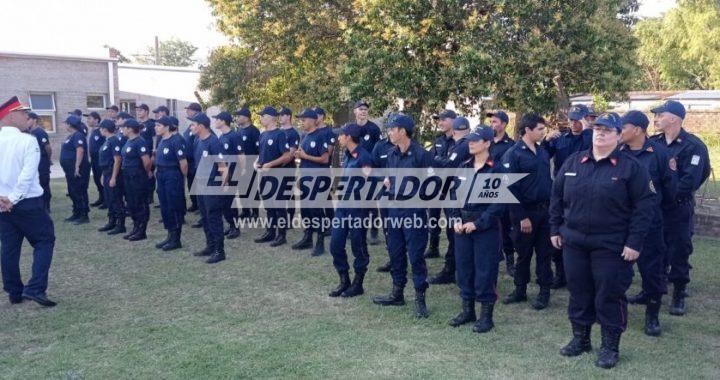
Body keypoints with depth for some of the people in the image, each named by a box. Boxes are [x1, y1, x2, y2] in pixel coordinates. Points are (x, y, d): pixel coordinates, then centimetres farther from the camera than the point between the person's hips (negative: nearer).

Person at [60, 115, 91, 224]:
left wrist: (77, 167, -29)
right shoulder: (71, 136, 17)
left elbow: (80, 151, -26)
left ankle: (84, 216, -3)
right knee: (72, 192, 16)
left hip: (78, 170, -11)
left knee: (79, 192, -7)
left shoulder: (78, 136, -15)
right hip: (70, 170, 11)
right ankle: (76, 214, 25)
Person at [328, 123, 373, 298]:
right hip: (343, 205, 8)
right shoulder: (347, 155, 11)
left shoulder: (363, 157, -14)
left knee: (358, 246, 4)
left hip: (357, 207, -8)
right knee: (335, 244, 8)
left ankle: (358, 284, 17)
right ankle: (344, 281, 21)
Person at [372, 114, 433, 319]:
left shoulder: (421, 154, -14)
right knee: (395, 251, 15)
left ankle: (420, 298, 9)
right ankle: (397, 293, 28)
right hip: (394, 208, 8)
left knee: (416, 254, -2)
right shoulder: (392, 154, 9)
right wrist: (388, 182, 4)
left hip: (414, 210, -7)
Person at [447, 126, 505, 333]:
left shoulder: (496, 170, -9)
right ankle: (467, 310, 25)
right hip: (463, 225, 6)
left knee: (485, 270, 1)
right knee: (464, 267, 11)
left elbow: (499, 203, -13)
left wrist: (478, 223, -16)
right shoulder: (463, 167, 8)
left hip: (486, 227, -6)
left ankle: (486, 315, 13)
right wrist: (455, 219, -3)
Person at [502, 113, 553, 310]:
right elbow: (511, 188, -14)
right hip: (526, 212, -5)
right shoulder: (513, 154, -11)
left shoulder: (542, 151, 9)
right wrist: (521, 217, -16)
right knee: (524, 253, 8)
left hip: (545, 210, 5)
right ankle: (520, 290, 23)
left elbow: (548, 179, 15)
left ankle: (544, 291, 21)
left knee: (544, 252, 10)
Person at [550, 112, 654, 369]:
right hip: (574, 242, 4)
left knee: (609, 296, 4)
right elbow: (557, 197, 12)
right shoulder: (573, 162, 6)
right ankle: (580, 339, 29)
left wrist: (634, 241, -13)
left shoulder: (630, 167, -5)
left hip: (612, 245, -4)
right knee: (578, 292, 13)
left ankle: (610, 347, 19)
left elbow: (643, 206, -7)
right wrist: (555, 229, 9)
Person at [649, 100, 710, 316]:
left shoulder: (693, 146, -12)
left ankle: (679, 296, 18)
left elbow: (689, 182, -20)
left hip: (678, 210, -4)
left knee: (678, 253, 4)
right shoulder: (653, 143, 4)